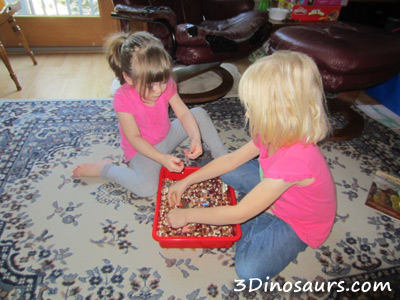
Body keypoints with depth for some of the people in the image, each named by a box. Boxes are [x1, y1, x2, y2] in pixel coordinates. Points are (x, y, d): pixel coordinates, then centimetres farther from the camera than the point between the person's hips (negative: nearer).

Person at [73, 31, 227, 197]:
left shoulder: (166, 85, -15)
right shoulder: (123, 98, -28)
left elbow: (184, 113, -13)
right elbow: (134, 138, -25)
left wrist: (196, 138, -33)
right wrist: (162, 158, -36)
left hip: (168, 136, 6)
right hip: (143, 148, -5)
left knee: (199, 113, -9)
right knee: (147, 188, -31)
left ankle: (221, 156, 3)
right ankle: (104, 168, -6)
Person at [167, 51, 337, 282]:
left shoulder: (295, 160, -42)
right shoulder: (277, 134, -16)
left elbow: (239, 214, -33)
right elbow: (231, 160, -5)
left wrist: (187, 215, -22)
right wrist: (186, 182, -6)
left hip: (301, 225, -6)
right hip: (281, 198, 6)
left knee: (249, 271, -22)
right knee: (227, 173, -3)